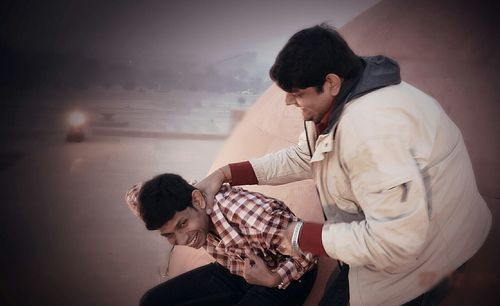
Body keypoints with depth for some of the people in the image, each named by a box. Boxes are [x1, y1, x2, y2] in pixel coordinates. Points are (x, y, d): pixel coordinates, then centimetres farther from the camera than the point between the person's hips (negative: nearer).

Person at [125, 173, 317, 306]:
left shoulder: (254, 215, -38)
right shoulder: (179, 213, -16)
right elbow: (133, 195, 1)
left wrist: (274, 279, -32)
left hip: (287, 276, -6)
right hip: (231, 272, 6)